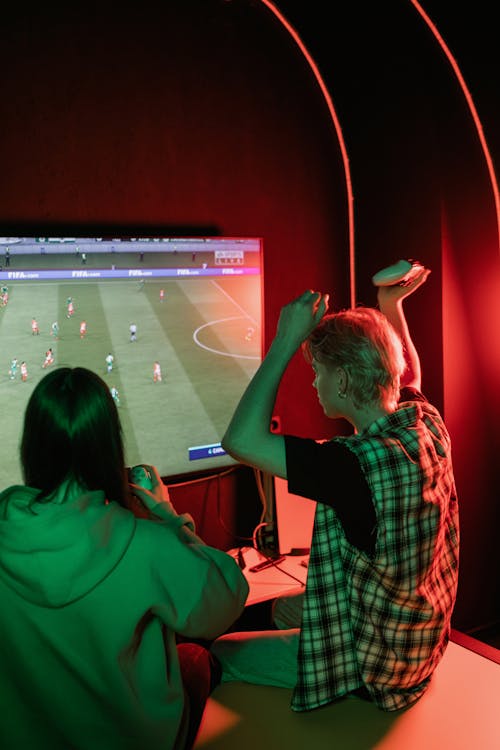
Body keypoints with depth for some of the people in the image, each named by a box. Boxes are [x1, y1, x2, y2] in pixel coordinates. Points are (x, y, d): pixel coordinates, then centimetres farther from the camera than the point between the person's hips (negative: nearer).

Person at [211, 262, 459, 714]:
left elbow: (241, 440, -35)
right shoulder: (429, 426, -10)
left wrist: (287, 340, -29)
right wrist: (391, 305, 2)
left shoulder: (358, 464, -36)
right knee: (284, 608, 31)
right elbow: (408, 374, 14)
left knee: (210, 656, 3)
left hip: (373, 670, -8)